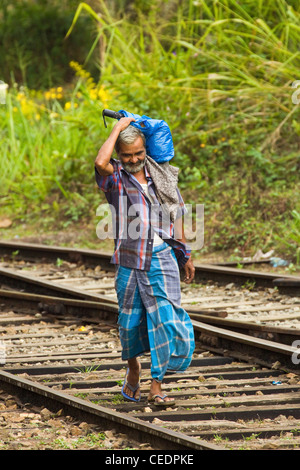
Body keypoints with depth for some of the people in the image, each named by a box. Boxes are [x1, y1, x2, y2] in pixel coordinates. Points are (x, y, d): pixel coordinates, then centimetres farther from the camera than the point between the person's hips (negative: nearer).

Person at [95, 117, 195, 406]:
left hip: (162, 261, 1)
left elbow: (176, 216, 18)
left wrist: (185, 256, 20)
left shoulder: (160, 176, 9)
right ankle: (133, 369, 36)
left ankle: (156, 387, -5)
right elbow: (100, 162, -26)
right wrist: (118, 128, -14)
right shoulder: (115, 178, -1)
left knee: (165, 320, -8)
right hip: (129, 261, -1)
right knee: (130, 322, 8)